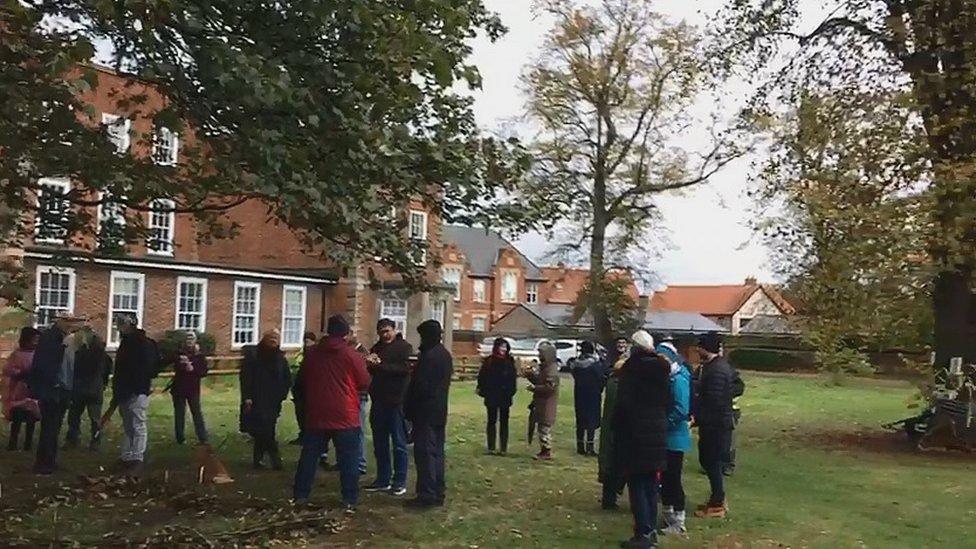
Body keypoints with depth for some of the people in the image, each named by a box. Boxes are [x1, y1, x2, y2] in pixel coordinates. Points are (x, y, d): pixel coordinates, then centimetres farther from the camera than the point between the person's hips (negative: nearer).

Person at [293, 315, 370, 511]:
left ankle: (300, 495, 18)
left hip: (316, 414, 4)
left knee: (309, 456, 13)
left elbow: (304, 380, 15)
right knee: (348, 460, 3)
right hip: (345, 416, -4)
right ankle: (350, 499, 4)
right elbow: (364, 383, -3)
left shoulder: (312, 353, 3)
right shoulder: (352, 355, -10)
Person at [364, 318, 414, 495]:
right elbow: (370, 371, 13)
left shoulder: (404, 347, -4)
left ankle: (400, 482, 7)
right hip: (378, 402, 6)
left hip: (396, 402, -6)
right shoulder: (376, 348, 15)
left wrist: (381, 365, -21)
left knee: (399, 443, 0)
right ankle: (383, 480, 21)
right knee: (380, 444, 11)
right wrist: (370, 364, -9)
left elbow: (405, 368, -19)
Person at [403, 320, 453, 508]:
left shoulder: (428, 356, -18)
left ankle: (427, 495, -3)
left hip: (426, 412, -9)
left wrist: (408, 409, -6)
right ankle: (438, 493, 18)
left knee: (425, 452, -5)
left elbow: (419, 386, -19)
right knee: (436, 451, 13)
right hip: (440, 411, 9)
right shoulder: (445, 355, 13)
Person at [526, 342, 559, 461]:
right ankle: (544, 450, 22)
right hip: (540, 403, 10)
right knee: (541, 426, 14)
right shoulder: (543, 367, 14)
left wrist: (534, 388, -19)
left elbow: (549, 387, -24)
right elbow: (537, 380, 21)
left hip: (547, 404, -10)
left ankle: (546, 452, 2)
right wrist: (530, 374, 5)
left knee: (545, 427, -5)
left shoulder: (552, 369, -17)